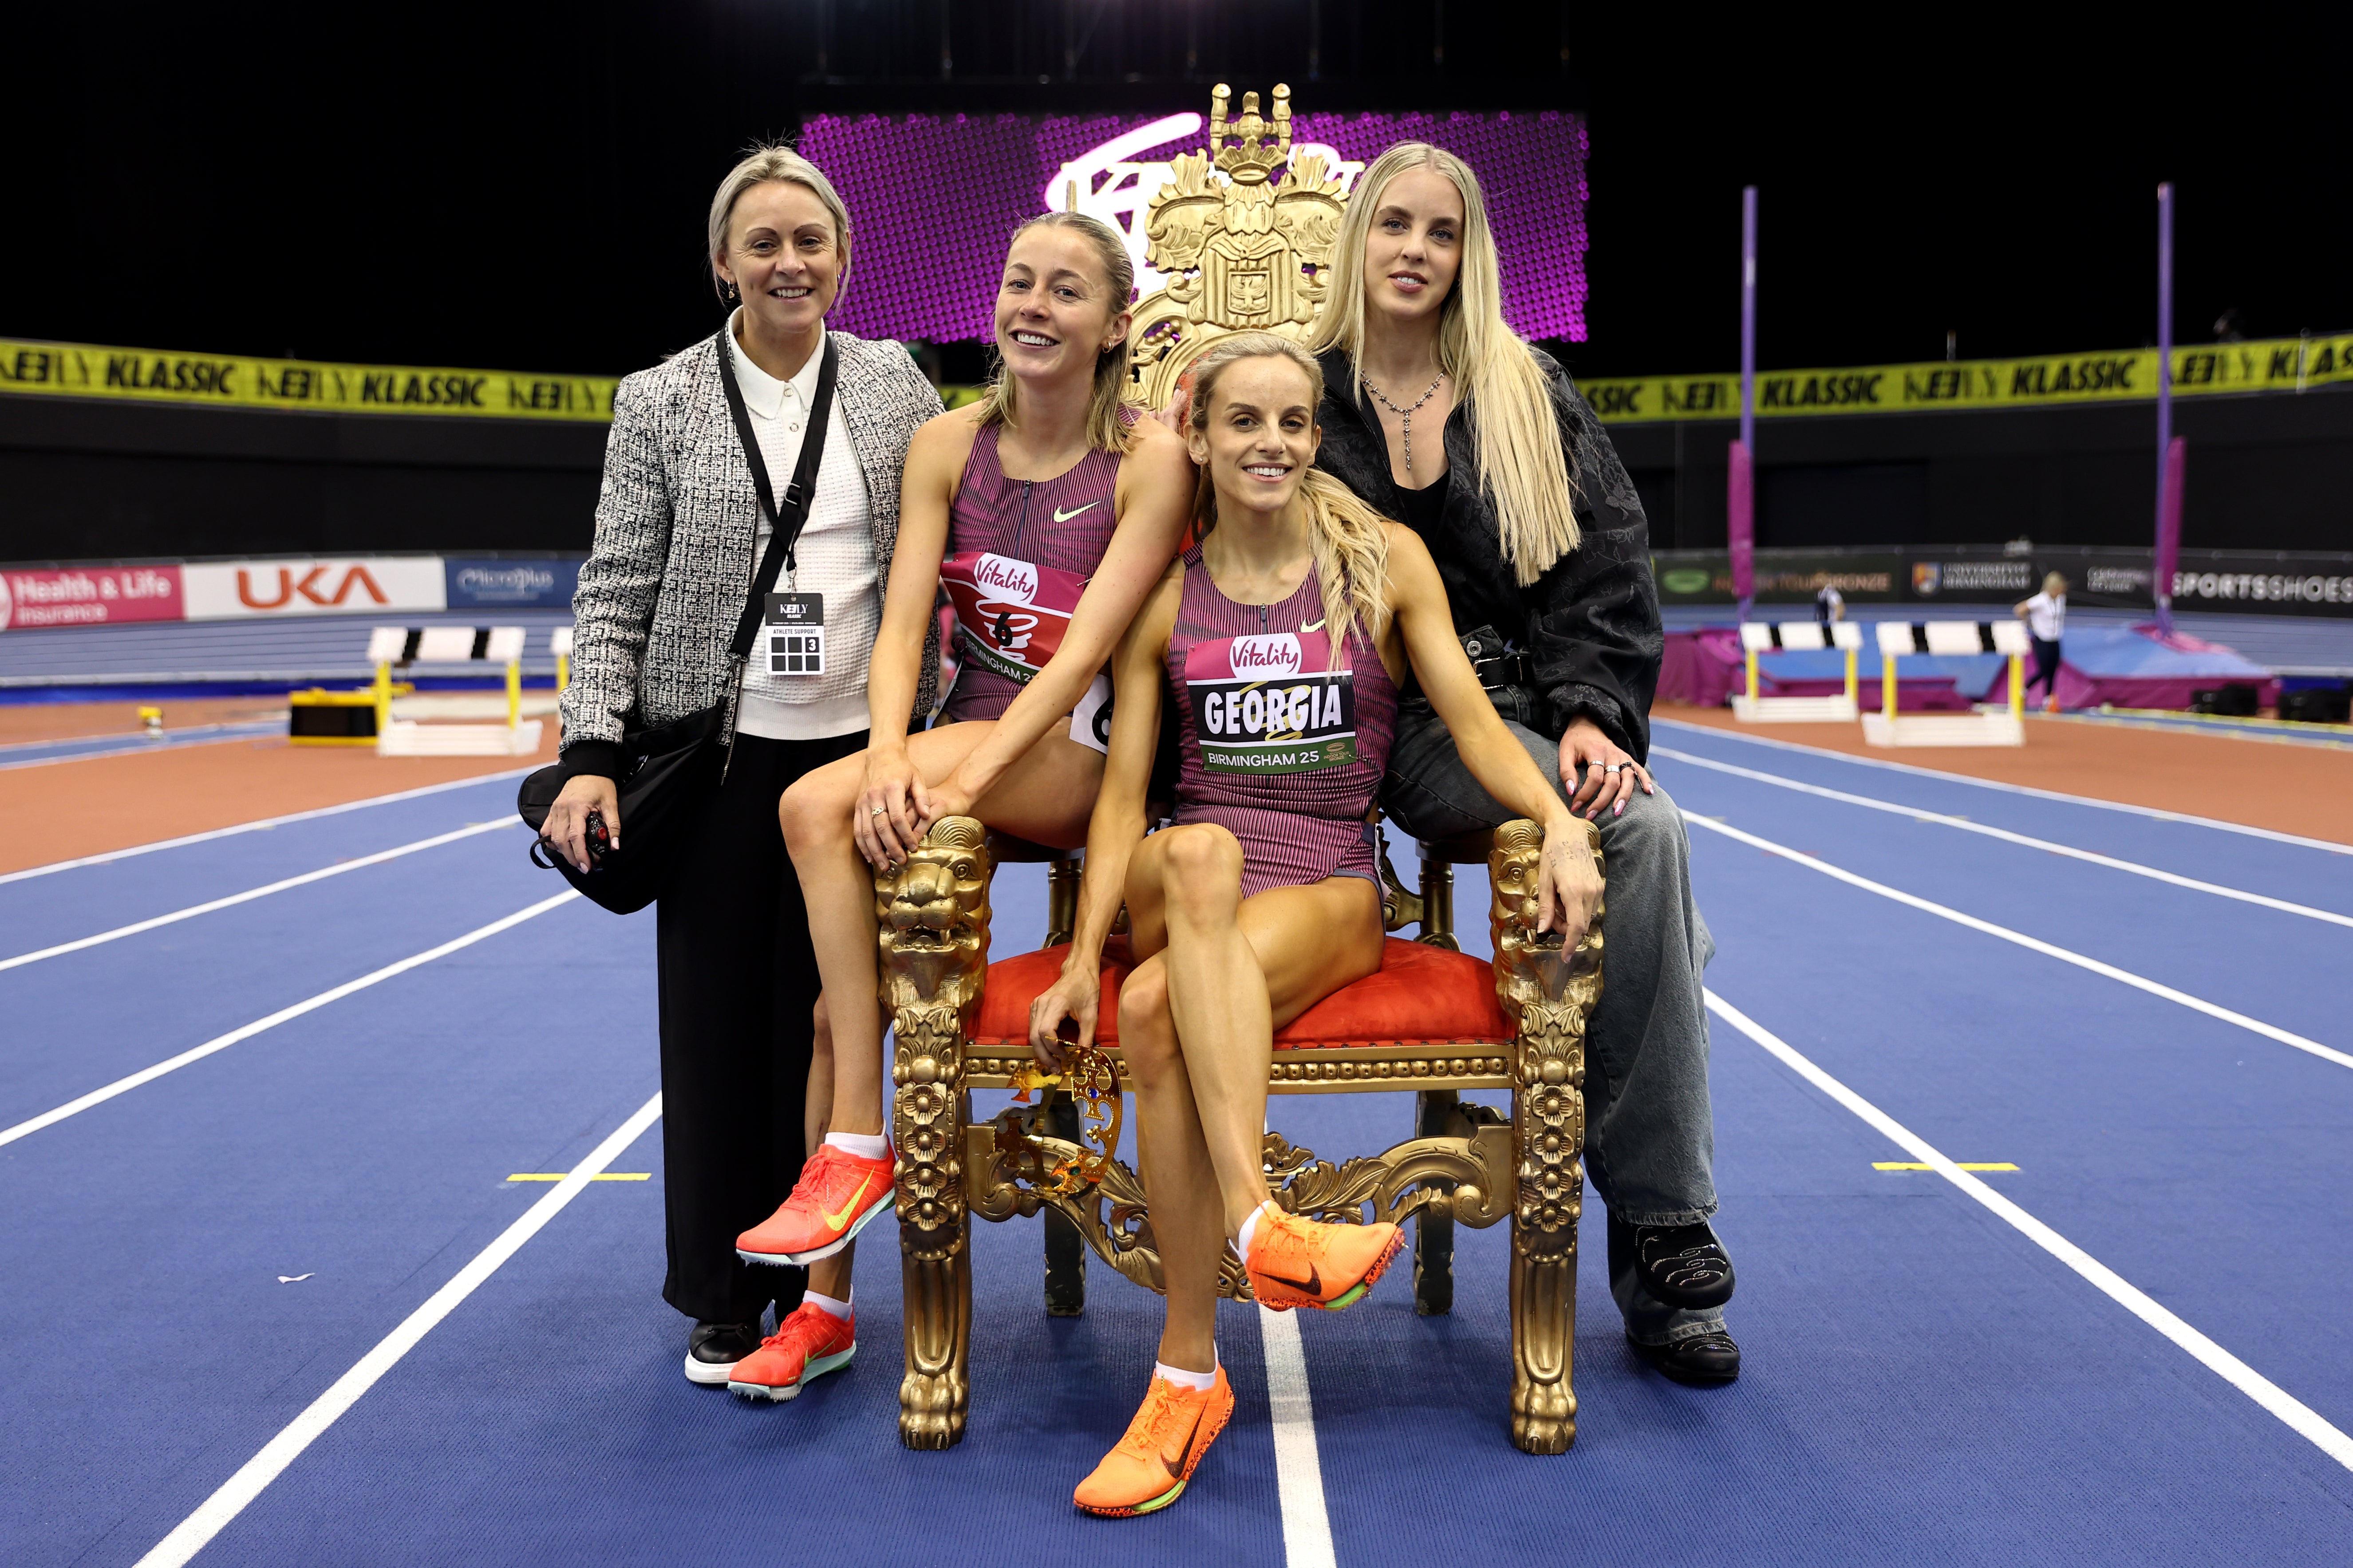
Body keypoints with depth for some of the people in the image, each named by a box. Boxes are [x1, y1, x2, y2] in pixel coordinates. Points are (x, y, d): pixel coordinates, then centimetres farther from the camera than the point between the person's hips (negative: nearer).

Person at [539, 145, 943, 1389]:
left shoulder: (896, 384, 5)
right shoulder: (659, 403, 1)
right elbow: (616, 591, 0)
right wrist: (592, 753, -9)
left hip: (862, 750, 1)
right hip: (722, 754, -1)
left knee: (831, 1014, 8)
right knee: (716, 1020, 5)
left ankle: (811, 1282, 24)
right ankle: (723, 1299, 21)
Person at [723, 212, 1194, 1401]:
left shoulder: (1151, 463, -7)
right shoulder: (947, 447, 5)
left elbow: (1087, 649, -17)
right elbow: (903, 628, -4)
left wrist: (965, 774, -28)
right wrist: (889, 754, -24)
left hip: (1078, 760, -5)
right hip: (954, 753, 5)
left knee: (819, 806, -28)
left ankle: (858, 1147, -17)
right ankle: (825, 1300, 1)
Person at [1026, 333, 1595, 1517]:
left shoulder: (1384, 558, 7)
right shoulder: (1163, 594, 9)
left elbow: (1473, 721, 1)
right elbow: (1124, 791, 4)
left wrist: (1560, 821, -18)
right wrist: (1083, 956, -7)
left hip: (1330, 893, -1)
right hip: (1187, 887, 2)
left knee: (1159, 1012, -33)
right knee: (1200, 852, -38)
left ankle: (1188, 1374, -27)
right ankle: (1257, 1218, -46)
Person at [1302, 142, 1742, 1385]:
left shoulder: (1531, 396, 13)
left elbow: (1607, 571, 5)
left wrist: (1595, 715, -11)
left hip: (1530, 711, 3)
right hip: (1404, 725, -3)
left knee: (1649, 829, -29)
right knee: (1636, 831, -30)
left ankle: (1659, 1235, -20)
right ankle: (1657, 1227, -21)